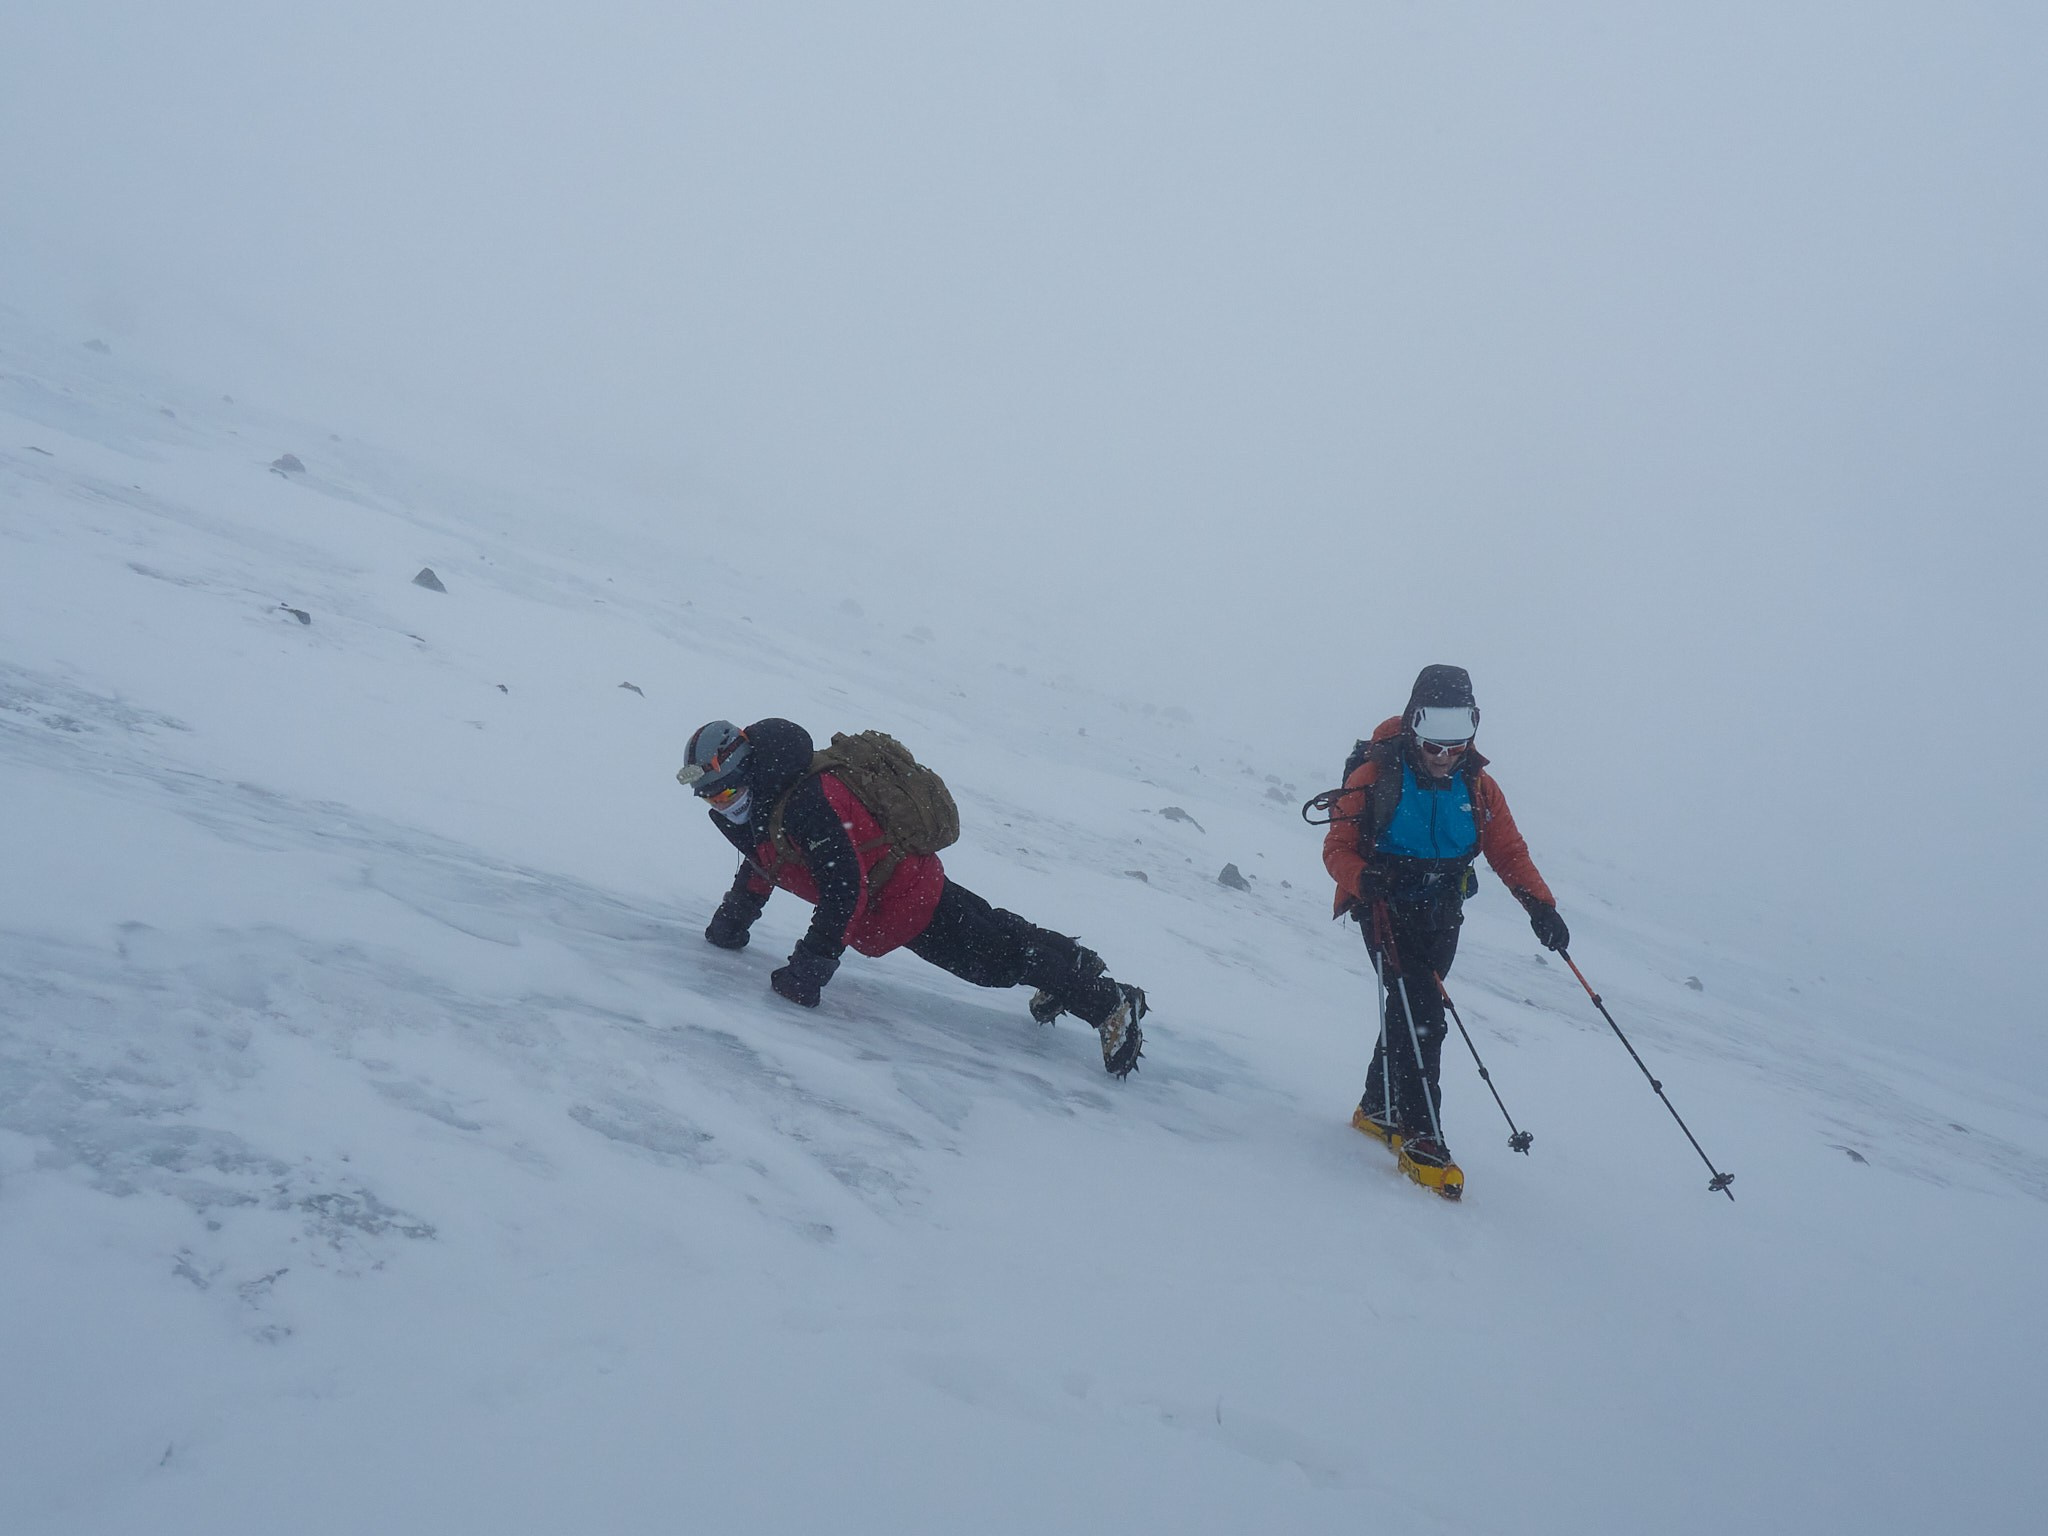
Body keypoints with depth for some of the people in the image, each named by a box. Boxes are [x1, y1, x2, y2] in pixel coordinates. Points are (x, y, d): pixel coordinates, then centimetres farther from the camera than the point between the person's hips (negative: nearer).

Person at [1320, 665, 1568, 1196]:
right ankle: (1421, 1138, -14)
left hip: (1441, 916, 5)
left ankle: (1379, 1107, 33)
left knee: (1411, 1009, 13)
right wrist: (1362, 878, -31)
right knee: (1418, 1013, -17)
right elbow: (1337, 847, -10)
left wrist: (1539, 902, -14)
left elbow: (1508, 849, 2)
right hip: (1388, 909, -4)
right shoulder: (1377, 774, -12)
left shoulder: (1476, 786, 1)